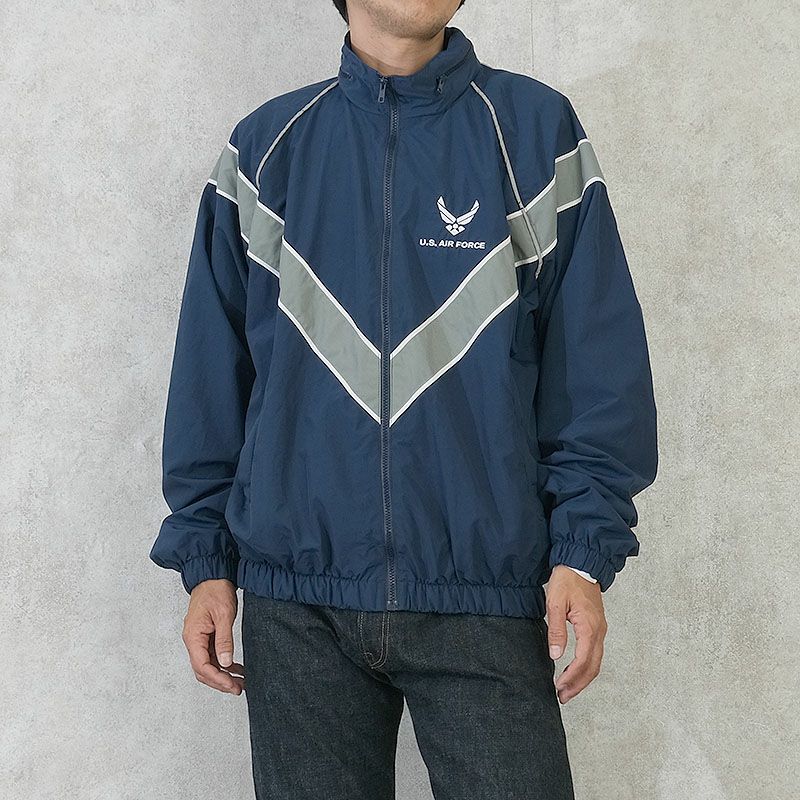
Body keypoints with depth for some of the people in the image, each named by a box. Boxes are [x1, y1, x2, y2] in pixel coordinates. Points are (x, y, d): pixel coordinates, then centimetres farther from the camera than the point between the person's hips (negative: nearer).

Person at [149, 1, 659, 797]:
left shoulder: (537, 132, 3)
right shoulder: (264, 148, 8)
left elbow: (596, 363, 0)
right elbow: (210, 370, 9)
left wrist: (584, 550, -8)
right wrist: (204, 557, 5)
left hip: (487, 597, -1)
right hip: (297, 604, 2)